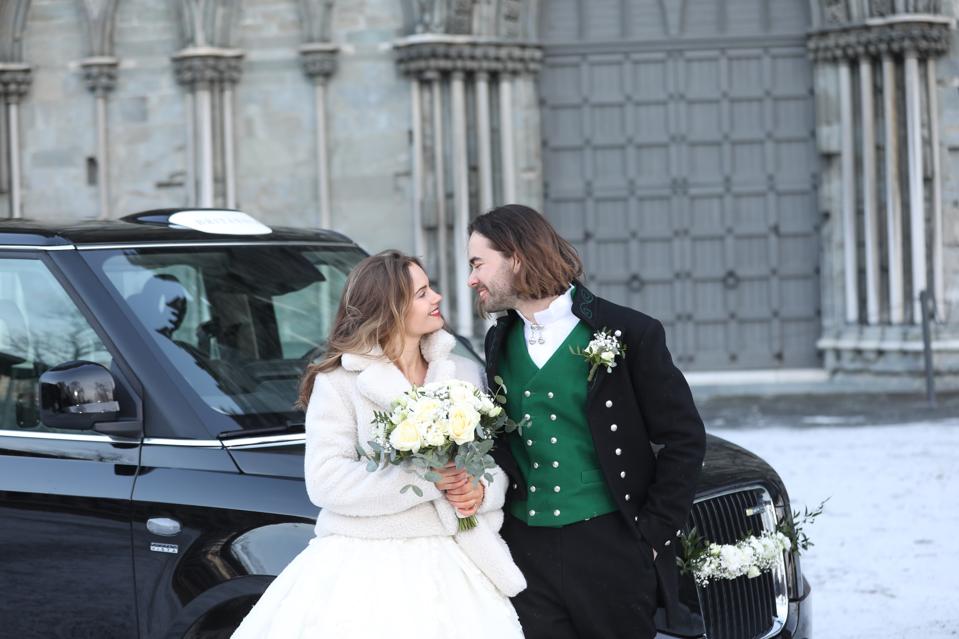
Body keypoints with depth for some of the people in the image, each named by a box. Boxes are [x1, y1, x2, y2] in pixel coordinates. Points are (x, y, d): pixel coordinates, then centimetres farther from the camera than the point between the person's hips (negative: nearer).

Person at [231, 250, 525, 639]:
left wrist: (483, 490, -12)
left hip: (450, 564, 4)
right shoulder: (339, 382, -5)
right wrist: (427, 480, -18)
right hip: (368, 567, -3)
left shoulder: (466, 373, 8)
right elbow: (325, 481, -14)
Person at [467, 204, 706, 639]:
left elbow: (683, 439, -3)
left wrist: (654, 534, -6)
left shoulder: (629, 334, -7)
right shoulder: (499, 343, 10)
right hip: (525, 552, 4)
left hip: (610, 552, -4)